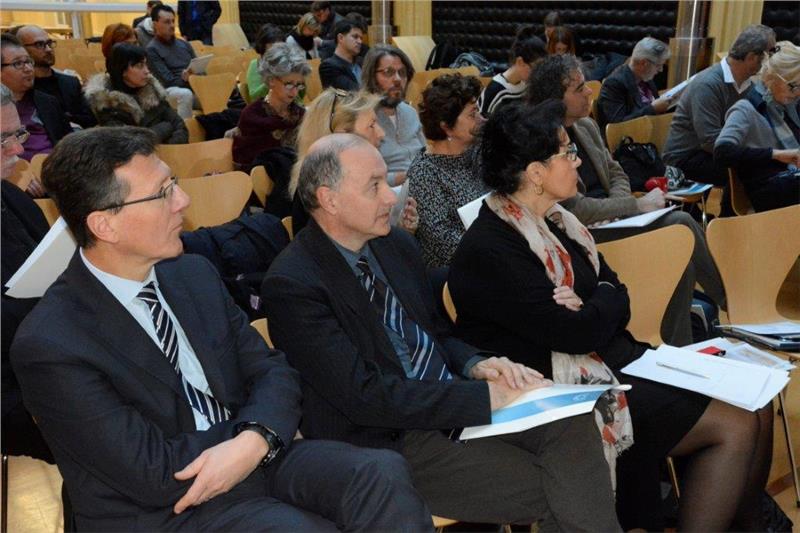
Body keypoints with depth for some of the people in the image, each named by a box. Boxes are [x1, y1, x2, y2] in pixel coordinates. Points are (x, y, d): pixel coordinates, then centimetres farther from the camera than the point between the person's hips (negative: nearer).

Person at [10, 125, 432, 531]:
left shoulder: (195, 274, 4)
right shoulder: (49, 345, -16)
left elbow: (272, 372, 5)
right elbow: (158, 477, -17)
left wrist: (255, 439, -17)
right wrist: (258, 432, -7)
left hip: (249, 458, 6)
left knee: (382, 472, -19)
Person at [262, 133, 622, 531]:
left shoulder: (397, 244, 7)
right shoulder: (291, 285, -16)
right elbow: (365, 397, -21)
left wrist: (475, 365, -6)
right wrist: (485, 396, -22)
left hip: (452, 397, 7)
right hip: (391, 441, -6)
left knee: (571, 423, -18)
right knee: (552, 491, -19)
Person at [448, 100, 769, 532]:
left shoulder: (554, 222, 9)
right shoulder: (488, 252, -20)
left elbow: (618, 304, 7)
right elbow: (580, 333, -23)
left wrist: (591, 309, -15)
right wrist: (605, 299, -2)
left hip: (611, 359, 9)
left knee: (753, 406, 0)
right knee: (734, 425, -11)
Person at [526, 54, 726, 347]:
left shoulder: (587, 126, 10)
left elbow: (616, 173, 19)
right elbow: (575, 209, -20)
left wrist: (617, 209, -4)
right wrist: (638, 205, -14)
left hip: (607, 221, 8)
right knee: (681, 227, -18)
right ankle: (732, 302, 1)